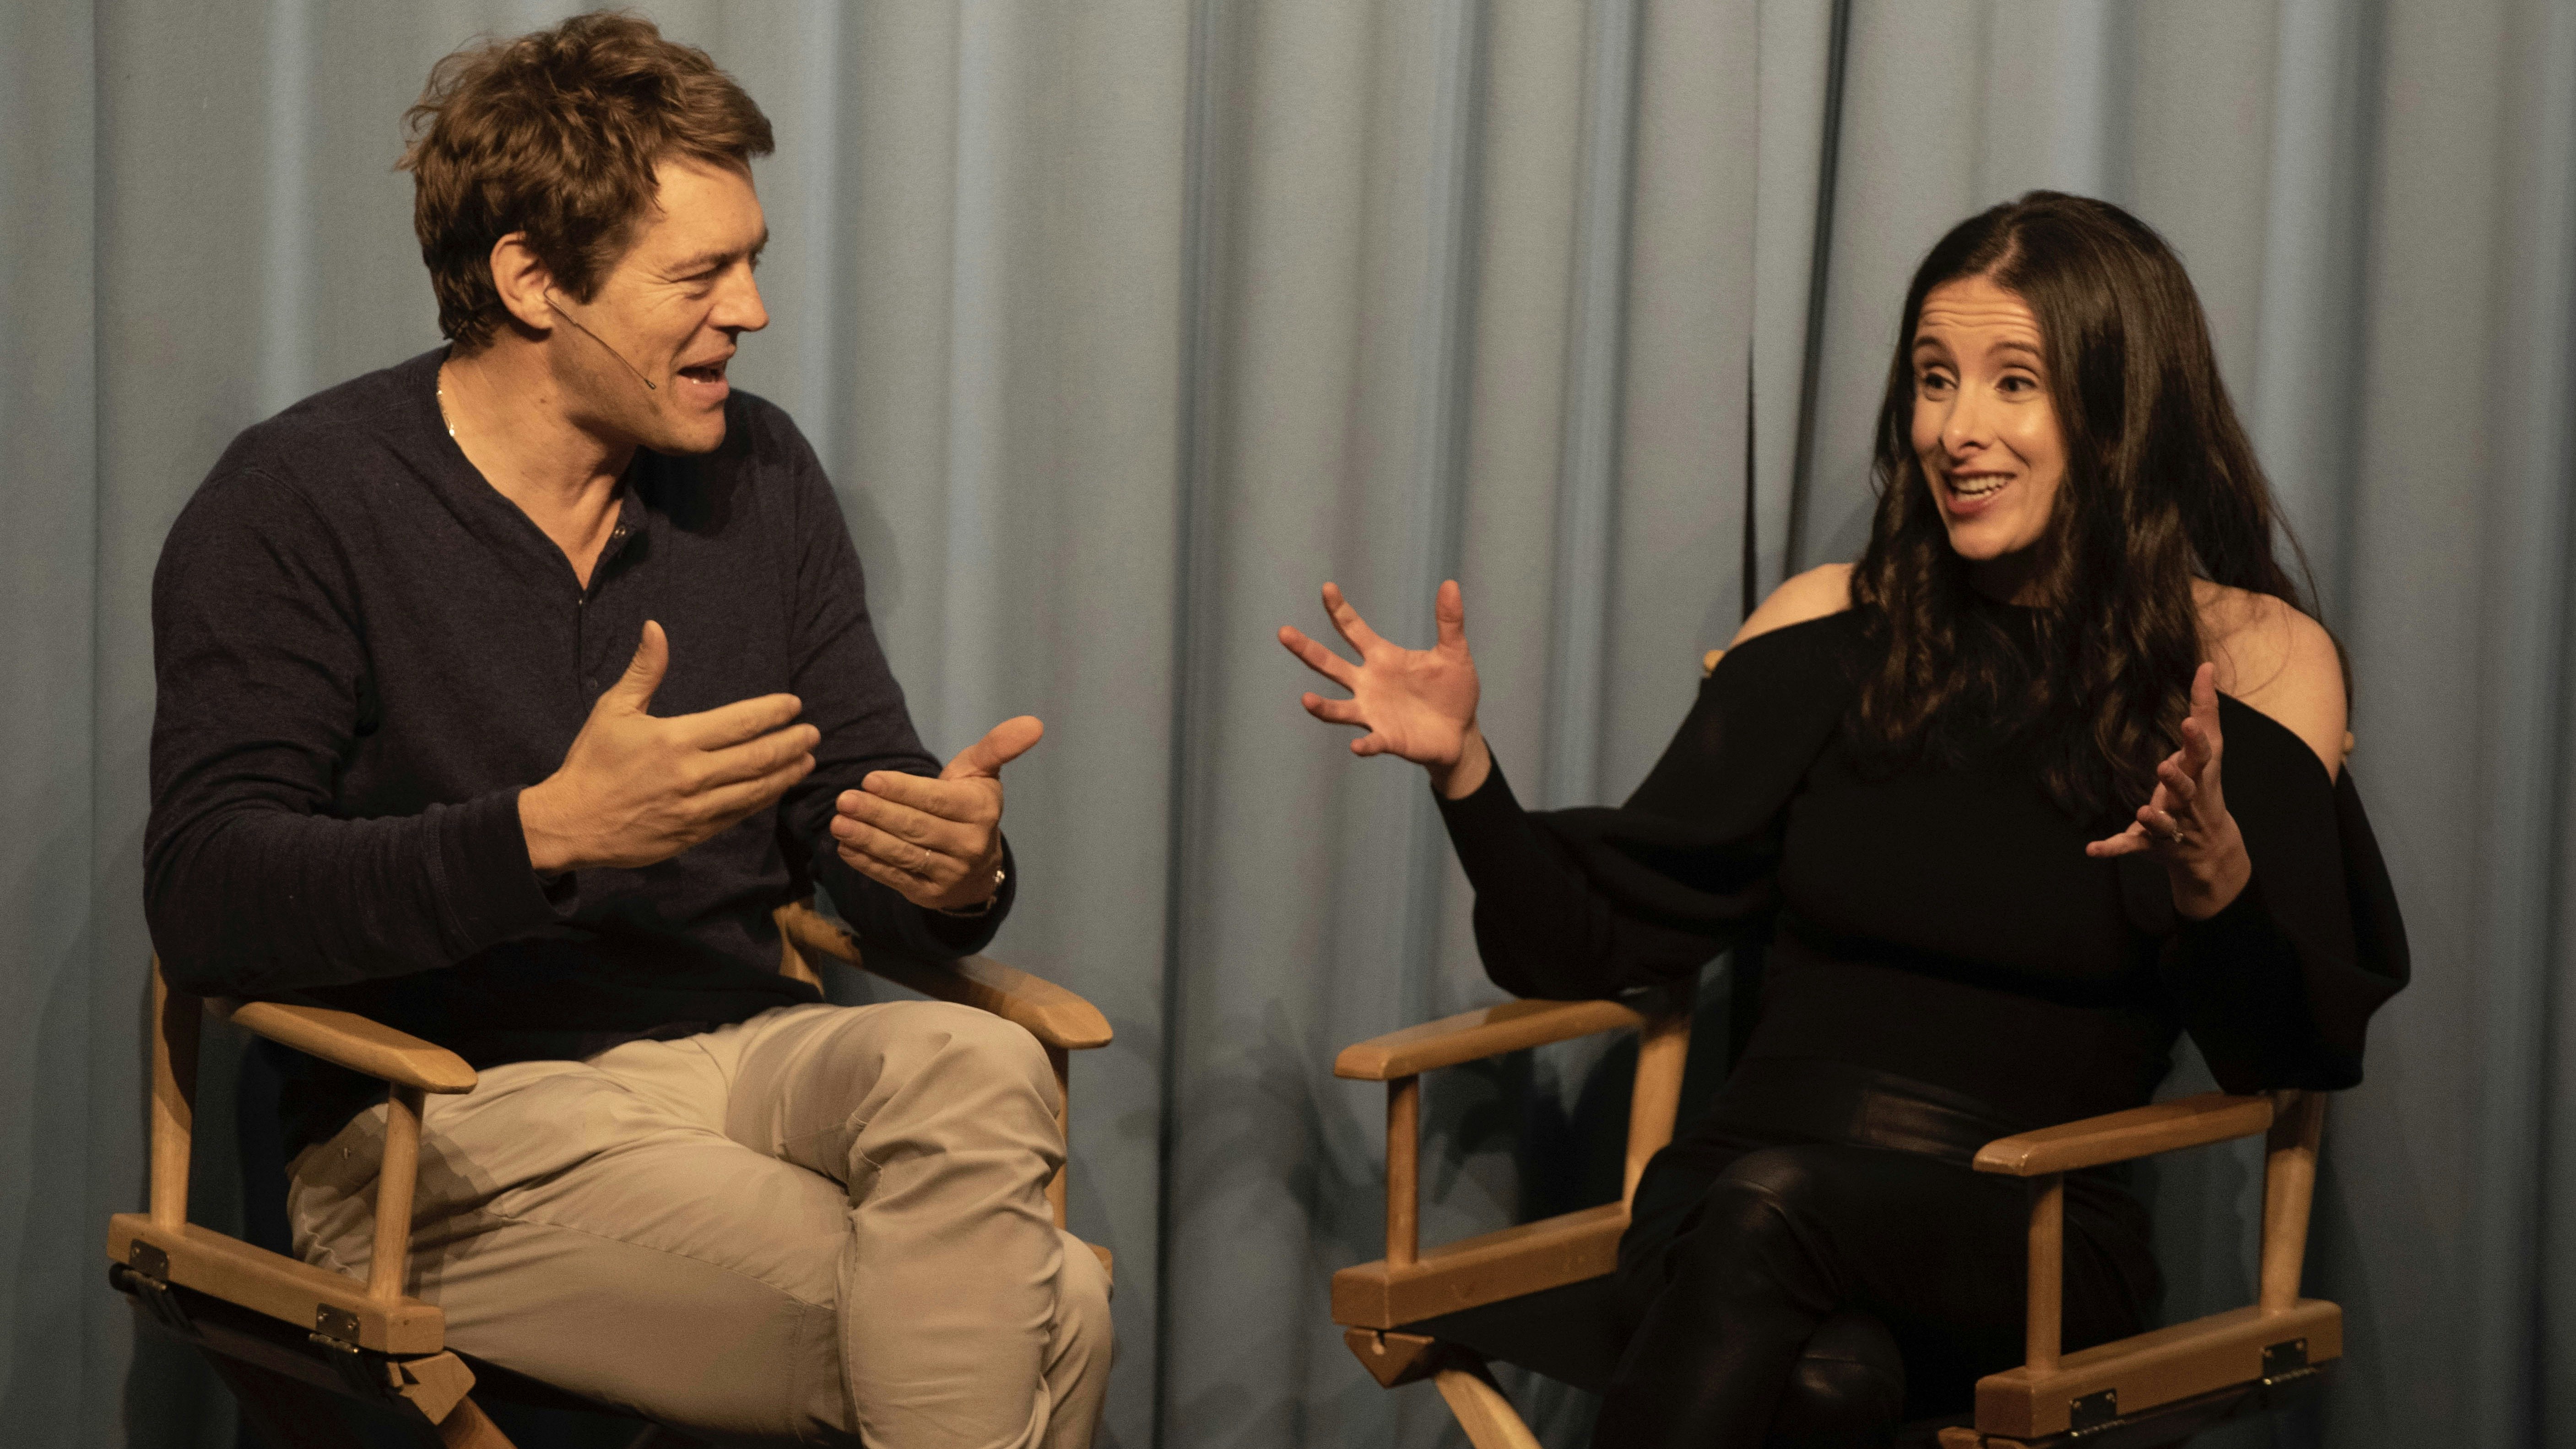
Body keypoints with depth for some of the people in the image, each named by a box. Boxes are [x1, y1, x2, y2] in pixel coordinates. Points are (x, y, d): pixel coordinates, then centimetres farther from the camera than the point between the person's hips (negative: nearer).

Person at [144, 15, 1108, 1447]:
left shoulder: (761, 477, 13)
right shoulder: (298, 506, -5)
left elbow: (862, 824, 14)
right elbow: (205, 898, -15)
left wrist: (958, 870, -12)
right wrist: (544, 833, -28)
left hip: (743, 1059, 6)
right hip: (450, 1119, -6)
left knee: (976, 1070, -31)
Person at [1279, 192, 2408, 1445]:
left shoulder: (2250, 659, 5)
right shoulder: (1837, 626, 13)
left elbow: (2281, 1055, -2)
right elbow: (1604, 940, 12)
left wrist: (2209, 871, -22)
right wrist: (1463, 767, -5)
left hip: (2032, 1240, -1)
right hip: (1733, 1192, 2)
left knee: (1769, 1205, -36)